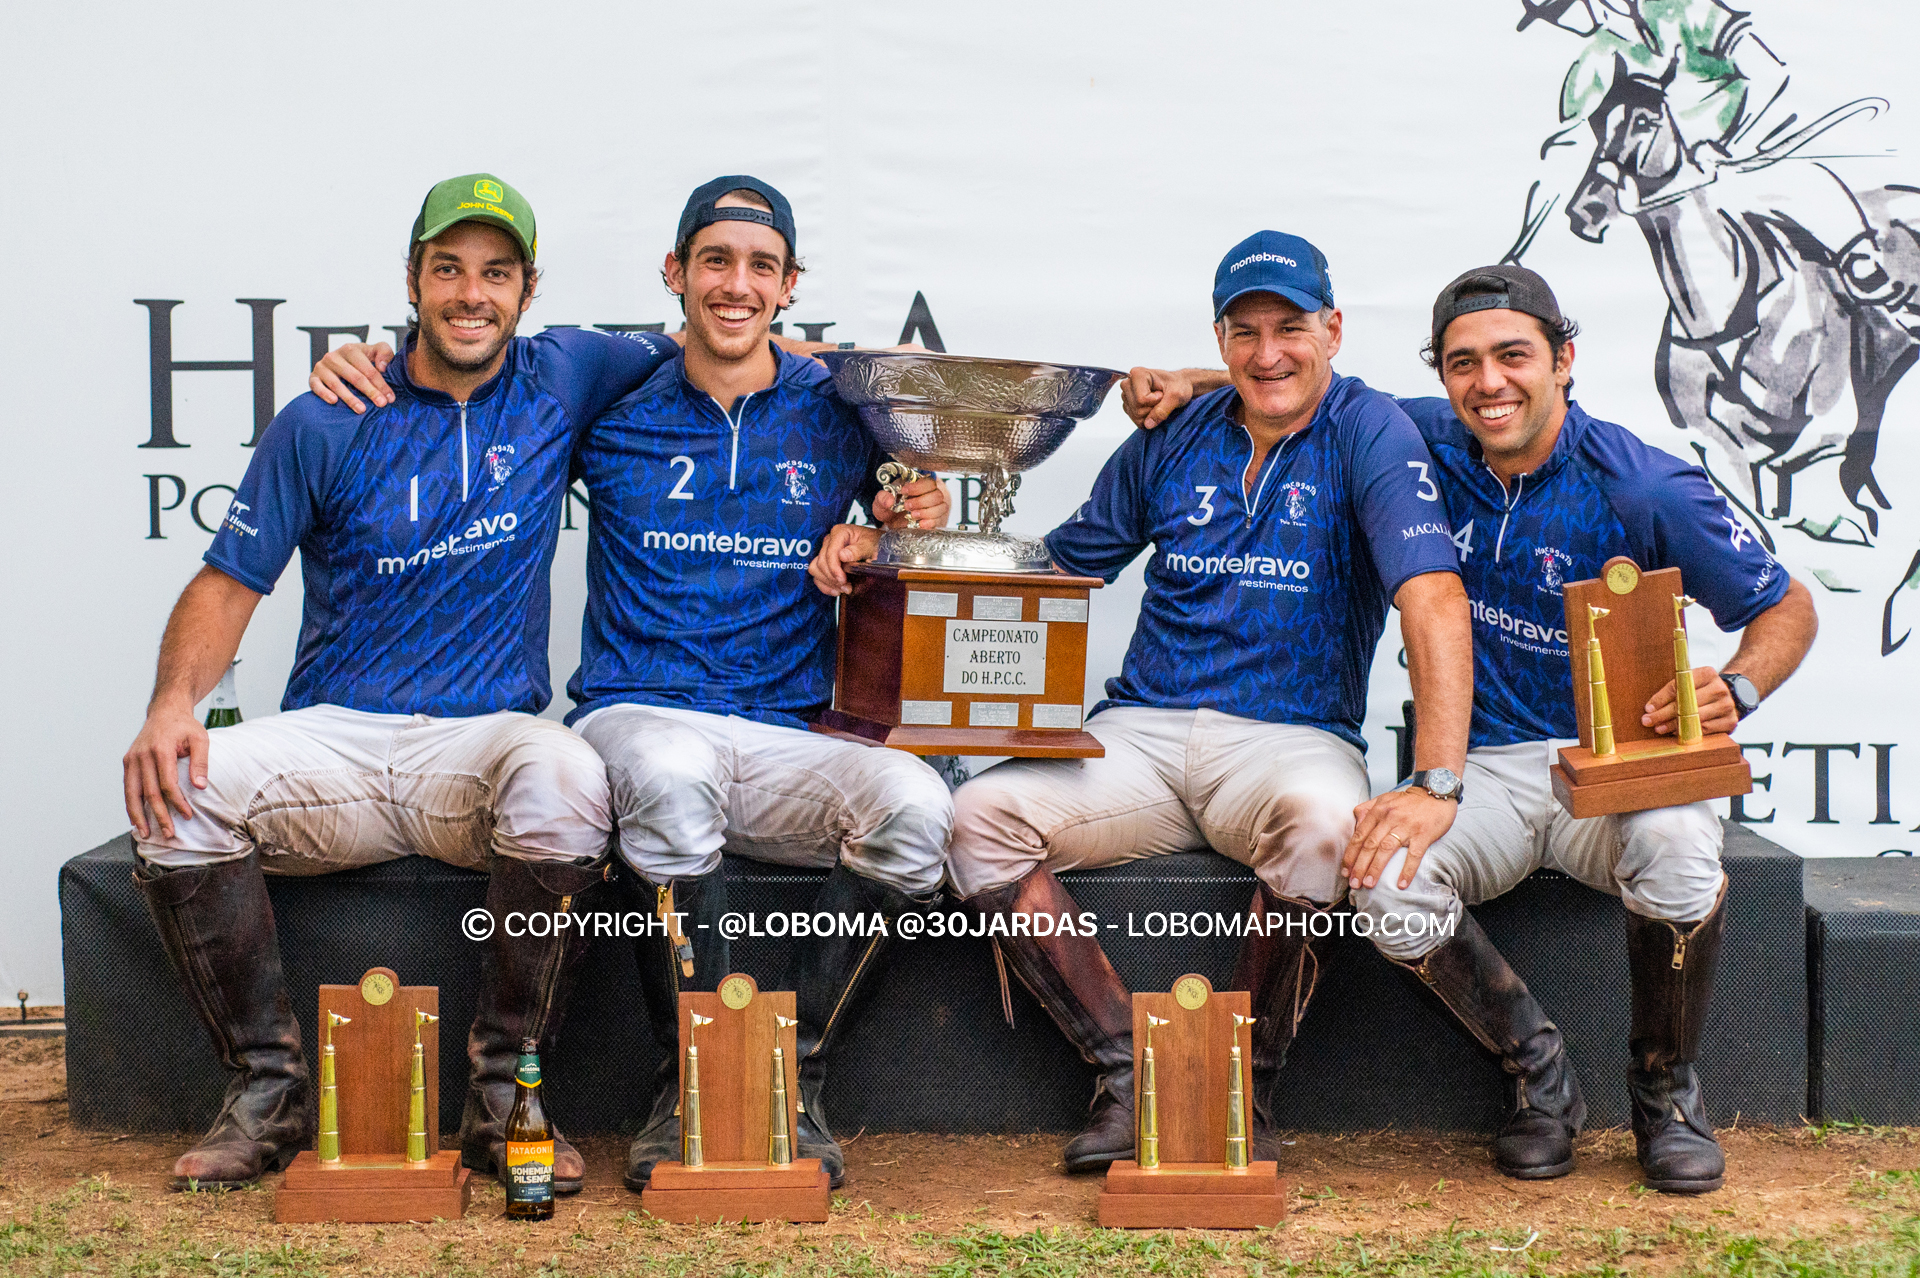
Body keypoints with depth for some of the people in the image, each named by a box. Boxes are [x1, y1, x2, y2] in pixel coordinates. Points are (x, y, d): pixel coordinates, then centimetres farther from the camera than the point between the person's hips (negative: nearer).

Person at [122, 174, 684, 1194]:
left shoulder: (562, 384, 8)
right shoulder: (323, 427, 5)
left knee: (567, 781, -36)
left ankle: (505, 1091, -19)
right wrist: (173, 700, -14)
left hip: (483, 741, -1)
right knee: (177, 787, -29)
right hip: (331, 739, 1)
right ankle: (267, 1086, -12)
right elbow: (229, 582, 5)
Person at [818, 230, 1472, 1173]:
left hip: (1290, 736, -4)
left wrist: (1436, 784, -31)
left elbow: (1433, 598, -16)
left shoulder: (1368, 433, -3)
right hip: (1142, 734, 4)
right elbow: (1056, 566, 21)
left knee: (1325, 820, -39)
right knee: (982, 818, -21)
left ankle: (1245, 1086, -18)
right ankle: (1127, 1073, -16)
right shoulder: (1175, 440, 13)